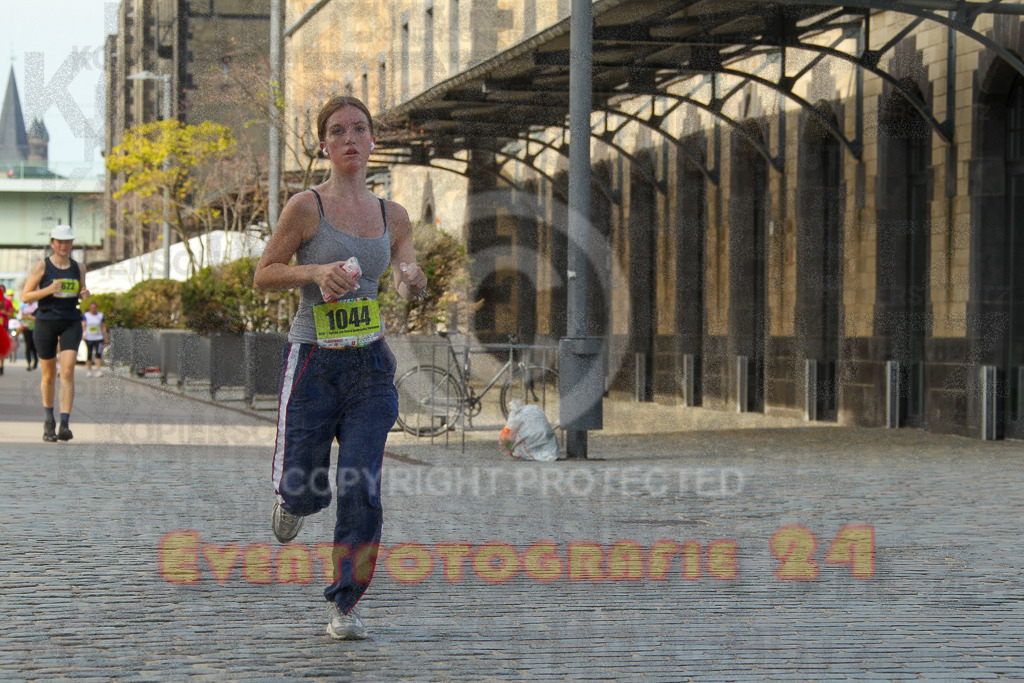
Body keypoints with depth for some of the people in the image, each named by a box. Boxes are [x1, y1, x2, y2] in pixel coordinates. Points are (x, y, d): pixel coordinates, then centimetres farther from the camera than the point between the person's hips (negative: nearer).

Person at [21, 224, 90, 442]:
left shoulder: (79, 267, 6)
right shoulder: (41, 267, -4)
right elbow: (26, 297, -5)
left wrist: (85, 295, -4)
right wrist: (48, 290, -20)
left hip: (71, 323, 1)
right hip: (46, 321, -1)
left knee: (67, 372, -14)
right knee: (49, 375, 9)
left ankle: (64, 425, -19)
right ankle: (49, 420, 31)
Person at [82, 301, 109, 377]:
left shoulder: (100, 316, 7)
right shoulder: (86, 315, 3)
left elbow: (103, 327, 10)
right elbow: (83, 325, -6)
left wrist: (106, 337, 7)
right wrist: (83, 334, -22)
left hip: (98, 338, 0)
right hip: (88, 338, 0)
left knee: (98, 353, -14)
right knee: (89, 355, 4)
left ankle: (99, 370, -18)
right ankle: (88, 370, 16)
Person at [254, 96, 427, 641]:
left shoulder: (392, 216, 8)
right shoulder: (306, 207, -4)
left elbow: (407, 278, 7)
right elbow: (263, 274, 0)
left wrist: (412, 283, -17)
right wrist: (315, 272, -17)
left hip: (370, 368, 3)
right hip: (313, 363, -2)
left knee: (361, 491, -6)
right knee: (304, 490, 1)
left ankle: (344, 605, 7)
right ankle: (292, 498, 40)